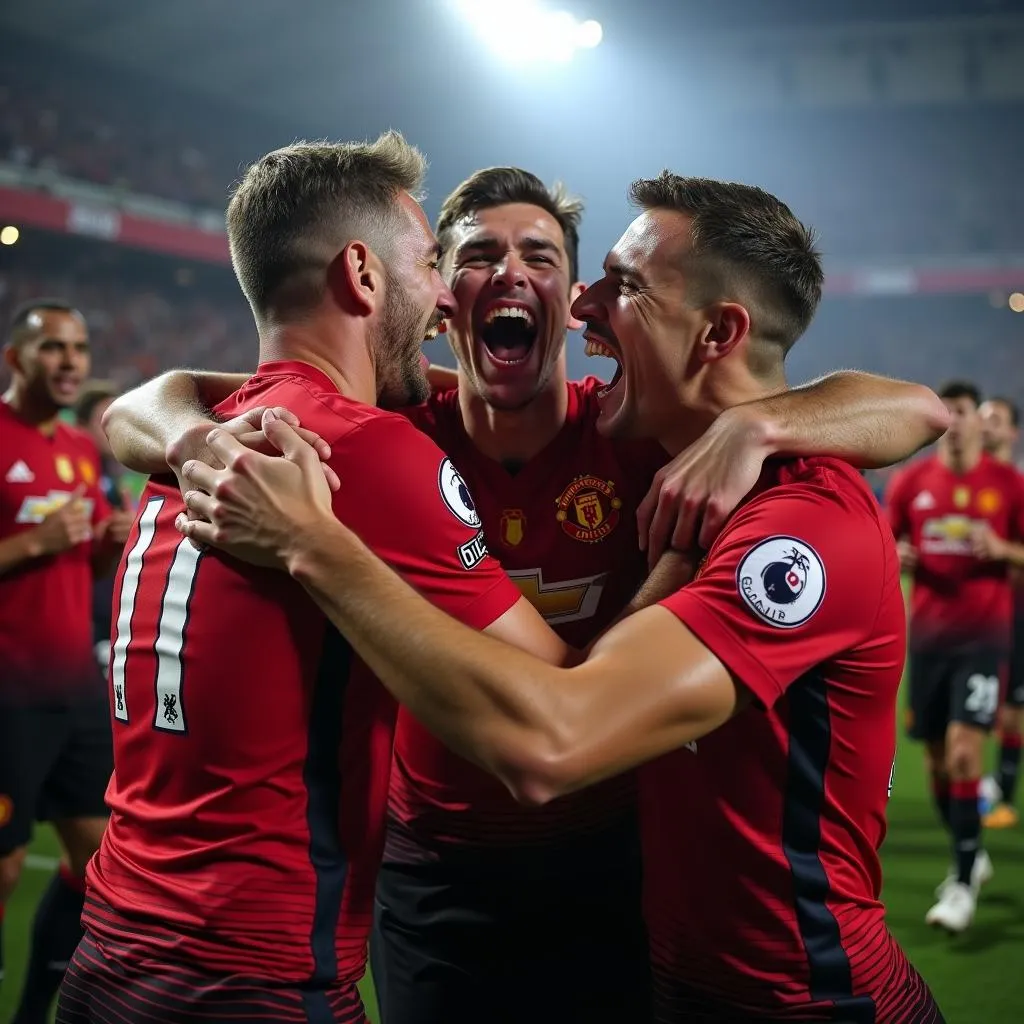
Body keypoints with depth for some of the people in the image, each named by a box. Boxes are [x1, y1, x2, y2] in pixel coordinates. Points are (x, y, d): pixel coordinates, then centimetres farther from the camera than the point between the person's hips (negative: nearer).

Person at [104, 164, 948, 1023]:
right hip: (432, 869, 0)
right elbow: (140, 411, -13)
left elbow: (914, 409, -18)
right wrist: (204, 441, -38)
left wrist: (754, 423, -38)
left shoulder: (636, 434, -14)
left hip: (609, 860, 1)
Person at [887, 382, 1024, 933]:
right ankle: (971, 856, 30)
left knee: (964, 750, -14)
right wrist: (897, 557, -10)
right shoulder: (911, 481, 5)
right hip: (927, 632, 3)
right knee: (936, 757, 9)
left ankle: (964, 883, -6)